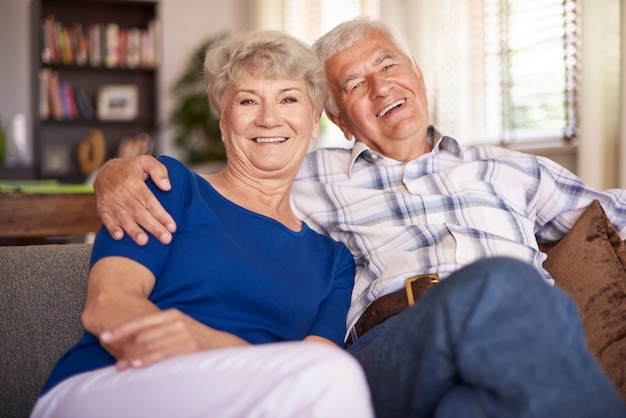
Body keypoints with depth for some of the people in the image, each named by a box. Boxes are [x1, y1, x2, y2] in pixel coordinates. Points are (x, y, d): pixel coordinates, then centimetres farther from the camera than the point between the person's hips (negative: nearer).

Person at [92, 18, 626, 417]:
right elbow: (183, 187, 27)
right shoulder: (315, 178, 27)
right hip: (389, 347, -1)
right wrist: (119, 171, 6)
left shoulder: (508, 170, 33)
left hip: (531, 346, 2)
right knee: (501, 285, -35)